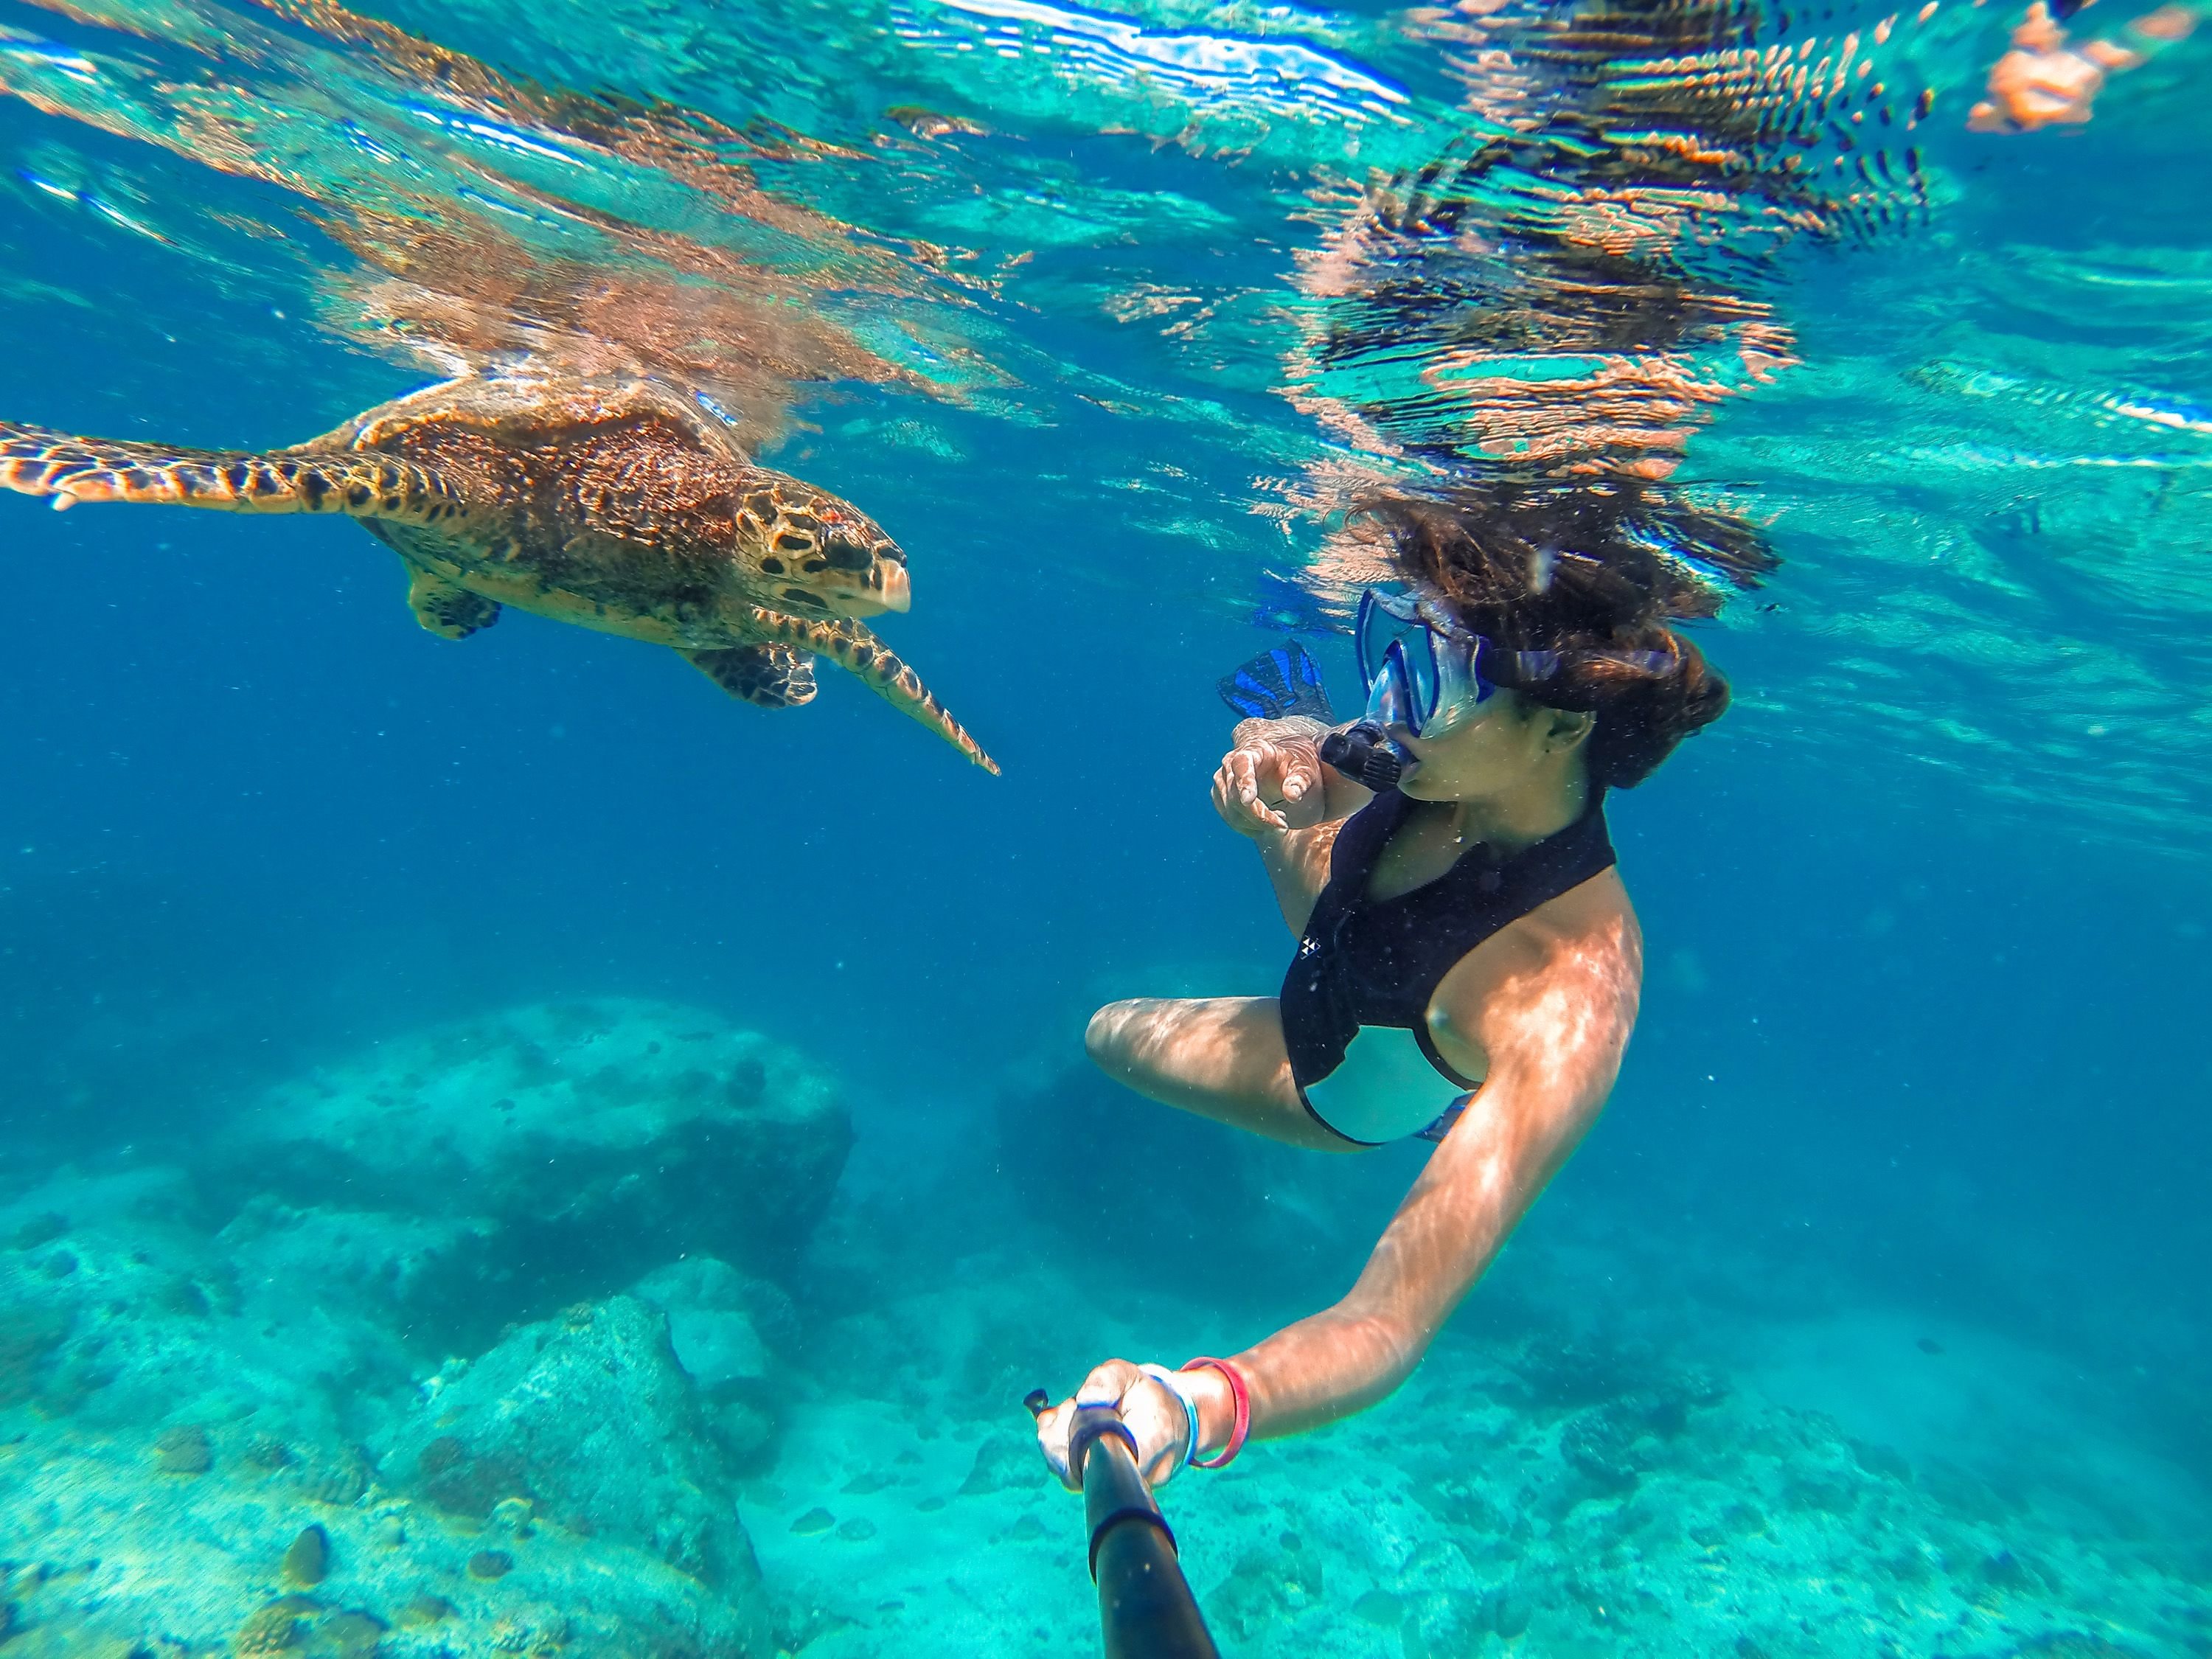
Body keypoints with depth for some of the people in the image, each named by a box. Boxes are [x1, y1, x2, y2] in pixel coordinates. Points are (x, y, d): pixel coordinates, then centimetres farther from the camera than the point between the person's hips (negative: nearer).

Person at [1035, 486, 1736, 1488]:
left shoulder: (1567, 1006, -52)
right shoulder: (1482, 762, -33)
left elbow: (1394, 1322, -52)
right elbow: (1279, 755, -12)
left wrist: (1207, 1404, -72)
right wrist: (1277, 758, -38)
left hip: (1345, 1079, -4)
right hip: (1328, 948, 4)